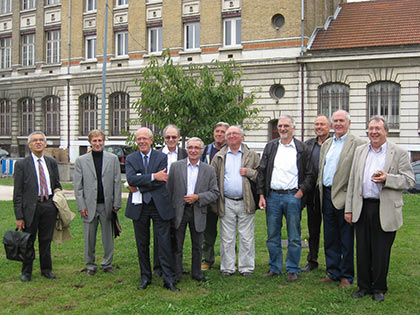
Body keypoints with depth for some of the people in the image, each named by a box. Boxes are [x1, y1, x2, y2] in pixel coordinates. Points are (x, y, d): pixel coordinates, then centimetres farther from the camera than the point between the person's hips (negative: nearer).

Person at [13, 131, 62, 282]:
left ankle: (46, 270, 25)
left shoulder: (52, 162, 8)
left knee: (46, 240, 11)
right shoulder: (21, 164, -3)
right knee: (28, 241, 7)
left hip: (49, 206, 3)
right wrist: (19, 216, -9)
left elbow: (57, 185, 16)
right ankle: (26, 272, 21)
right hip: (31, 207, -3)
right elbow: (17, 193, -5)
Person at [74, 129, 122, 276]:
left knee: (108, 237, 8)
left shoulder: (113, 159, 6)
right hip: (89, 205, 0)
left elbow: (117, 182, 4)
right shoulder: (81, 160, 4)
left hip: (107, 205, 1)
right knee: (89, 238, 7)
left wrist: (117, 203, -2)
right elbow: (78, 186, 2)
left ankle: (107, 264, 23)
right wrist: (81, 206, -5)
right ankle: (90, 265, 21)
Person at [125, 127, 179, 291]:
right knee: (142, 244, 10)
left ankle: (169, 279, 5)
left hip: (159, 205, -2)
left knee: (164, 243, -3)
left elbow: (161, 182, -11)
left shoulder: (162, 157, 1)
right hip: (139, 206, 2)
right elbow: (131, 178, -12)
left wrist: (138, 187, -13)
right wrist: (153, 176, -22)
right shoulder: (130, 158, 6)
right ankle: (145, 278, 23)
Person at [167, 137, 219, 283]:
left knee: (197, 246, 11)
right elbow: (169, 189, 2)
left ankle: (197, 273, 25)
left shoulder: (209, 170, 4)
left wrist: (198, 197, -13)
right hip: (179, 211, -1)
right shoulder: (176, 166, 1)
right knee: (176, 245, 5)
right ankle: (176, 274, 16)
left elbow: (214, 192, 2)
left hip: (198, 212, 1)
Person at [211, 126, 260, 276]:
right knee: (227, 238, 5)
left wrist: (248, 172, -12)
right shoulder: (219, 157, 10)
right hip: (226, 203, 1)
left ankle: (246, 267, 13)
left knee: (246, 237, 2)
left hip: (246, 202, -1)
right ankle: (227, 268, 15)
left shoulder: (251, 155, 7)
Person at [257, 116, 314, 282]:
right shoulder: (270, 147, 10)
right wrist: (261, 195, 1)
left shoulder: (302, 149, 3)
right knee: (272, 235, 9)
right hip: (272, 196, 3)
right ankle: (274, 268, 21)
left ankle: (292, 270, 15)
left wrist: (301, 192, -9)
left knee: (294, 237, 3)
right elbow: (262, 172, 8)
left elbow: (309, 174, 2)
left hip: (293, 196, -2)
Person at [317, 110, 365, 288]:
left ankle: (347, 275, 13)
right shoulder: (326, 144, 16)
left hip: (344, 197, -7)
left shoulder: (357, 143, -6)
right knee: (330, 239, 13)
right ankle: (333, 273, 23)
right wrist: (321, 190, 14)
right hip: (327, 196, 7)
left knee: (346, 239, 2)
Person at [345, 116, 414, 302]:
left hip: (385, 210, -3)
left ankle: (379, 288, 20)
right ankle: (364, 286, 22)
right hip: (362, 208, 4)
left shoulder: (399, 153, 0)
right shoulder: (360, 151, 12)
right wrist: (349, 209, 9)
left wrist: (387, 179, -20)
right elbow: (352, 181, 13)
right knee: (362, 250, 9)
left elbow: (409, 180, -3)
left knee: (381, 252, 5)